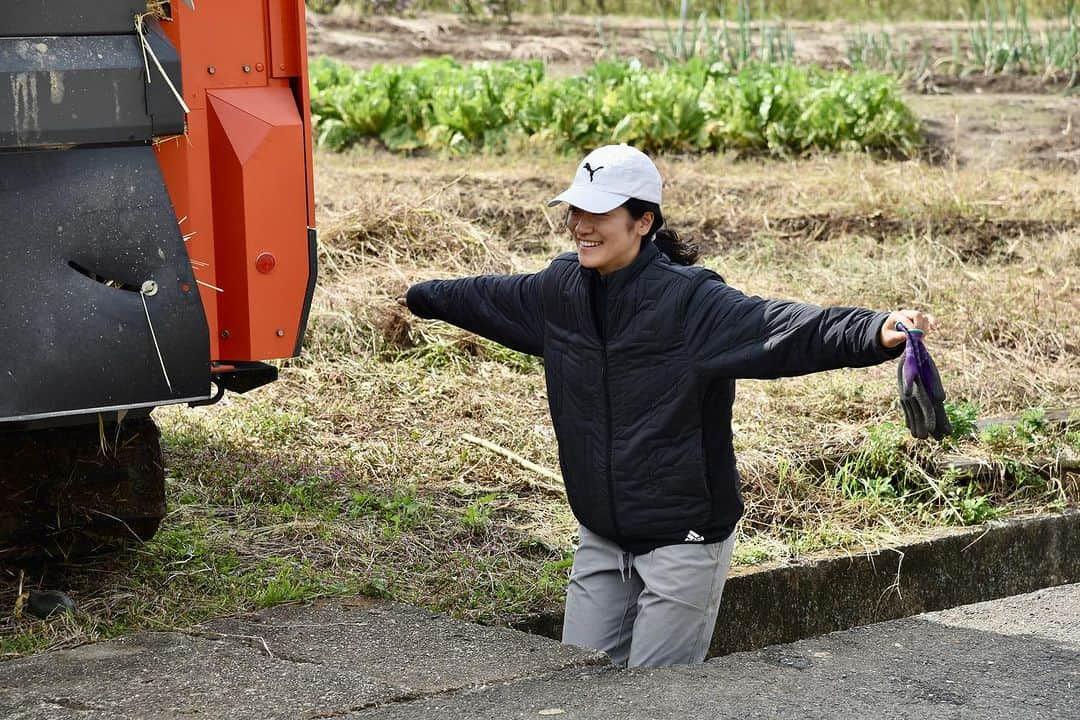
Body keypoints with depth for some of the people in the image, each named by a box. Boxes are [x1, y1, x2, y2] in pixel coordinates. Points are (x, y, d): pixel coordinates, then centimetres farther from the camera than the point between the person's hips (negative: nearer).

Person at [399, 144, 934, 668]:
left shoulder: (689, 299, -20)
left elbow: (783, 328, -34)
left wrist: (876, 333, -50)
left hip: (683, 540, -7)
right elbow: (494, 298, 23)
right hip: (602, 538, 7)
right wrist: (423, 297, 39)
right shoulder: (564, 288, 2)